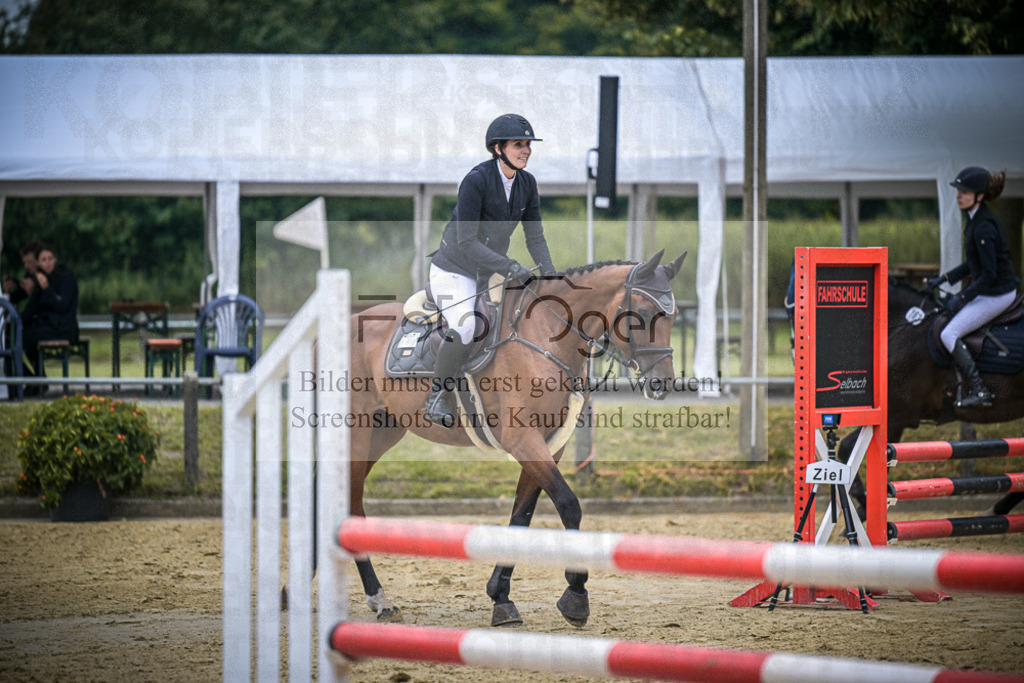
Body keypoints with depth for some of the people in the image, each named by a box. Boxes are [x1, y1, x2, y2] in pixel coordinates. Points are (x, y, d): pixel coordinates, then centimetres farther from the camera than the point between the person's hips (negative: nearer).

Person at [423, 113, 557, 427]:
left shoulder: (527, 183, -2)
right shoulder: (476, 181, -24)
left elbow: (535, 236, 4)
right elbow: (466, 241, -26)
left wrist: (550, 275, -11)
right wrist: (509, 267, -32)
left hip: (489, 273, 8)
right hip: (453, 270, -8)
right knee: (463, 331, -29)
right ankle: (439, 397, -9)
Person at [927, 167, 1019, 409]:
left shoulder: (984, 227, -23)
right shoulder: (974, 220, 8)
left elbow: (989, 273, -23)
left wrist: (963, 297, -17)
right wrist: (944, 279, 13)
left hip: (997, 294, -10)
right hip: (988, 290, 10)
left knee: (949, 334, -11)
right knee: (942, 318, 18)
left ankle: (979, 392, -9)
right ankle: (970, 383, 20)